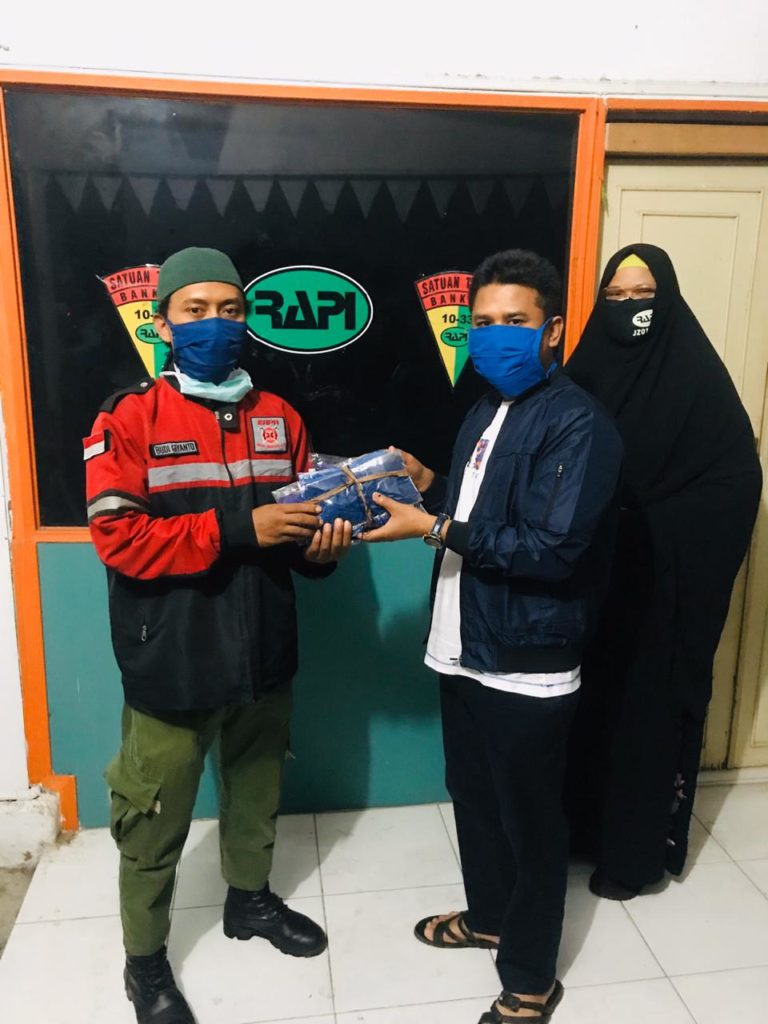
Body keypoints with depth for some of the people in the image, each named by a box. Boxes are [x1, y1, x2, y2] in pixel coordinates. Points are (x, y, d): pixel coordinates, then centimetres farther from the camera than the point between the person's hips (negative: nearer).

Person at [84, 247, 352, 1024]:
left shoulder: (279, 419, 4)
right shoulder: (127, 419, -10)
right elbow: (119, 539, -18)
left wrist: (321, 543, -10)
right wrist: (238, 530, -25)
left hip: (263, 656, 5)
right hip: (171, 666, -4)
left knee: (257, 792, 24)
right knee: (154, 824, 11)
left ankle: (250, 899, 50)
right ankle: (145, 959, 37)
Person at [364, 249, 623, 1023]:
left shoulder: (578, 423, -16)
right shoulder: (486, 410, 11)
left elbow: (550, 550, -25)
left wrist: (432, 528, -22)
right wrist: (427, 482, 1)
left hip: (526, 667, -8)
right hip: (465, 652, 8)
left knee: (528, 821, 10)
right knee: (473, 798, 23)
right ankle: (488, 915, 48)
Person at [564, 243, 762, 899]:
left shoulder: (699, 376, -5)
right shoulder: (585, 370, 4)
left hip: (666, 580, -3)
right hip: (593, 574, 3)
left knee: (652, 700, 5)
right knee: (592, 695, 12)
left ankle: (637, 849, 22)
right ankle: (584, 821, 32)